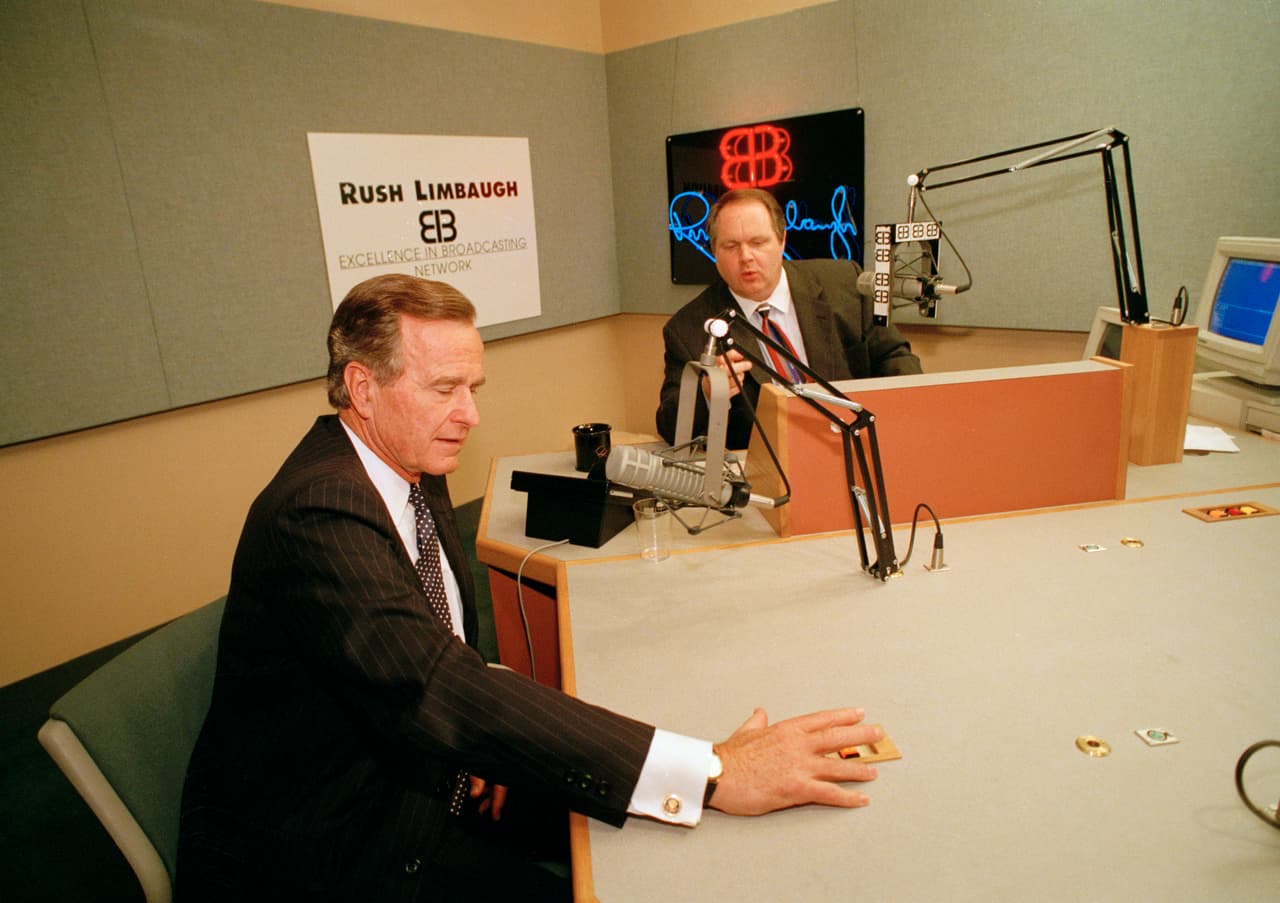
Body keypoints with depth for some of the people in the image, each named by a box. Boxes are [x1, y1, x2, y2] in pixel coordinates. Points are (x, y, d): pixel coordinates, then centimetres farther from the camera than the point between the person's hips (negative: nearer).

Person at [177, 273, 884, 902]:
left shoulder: (416, 470, 1)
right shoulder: (318, 512, -29)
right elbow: (434, 688, -40)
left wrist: (481, 739, -10)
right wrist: (712, 774, -43)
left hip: (422, 772, 8)